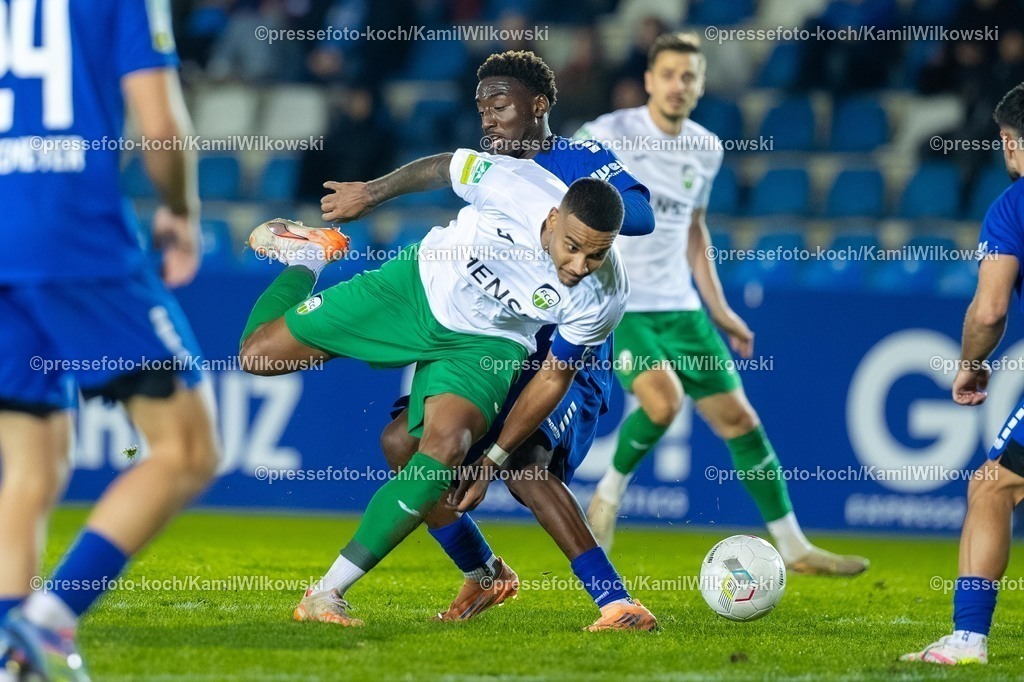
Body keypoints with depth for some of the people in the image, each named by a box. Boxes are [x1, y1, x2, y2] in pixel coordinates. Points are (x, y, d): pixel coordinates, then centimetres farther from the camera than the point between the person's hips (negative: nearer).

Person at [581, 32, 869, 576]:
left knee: (738, 417, 3)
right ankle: (610, 492, -1)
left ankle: (793, 547, 11)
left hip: (679, 307, 6)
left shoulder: (706, 150, 8)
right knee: (663, 399, -29)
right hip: (615, 307, -6)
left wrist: (718, 308, 19)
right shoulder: (610, 134, -11)